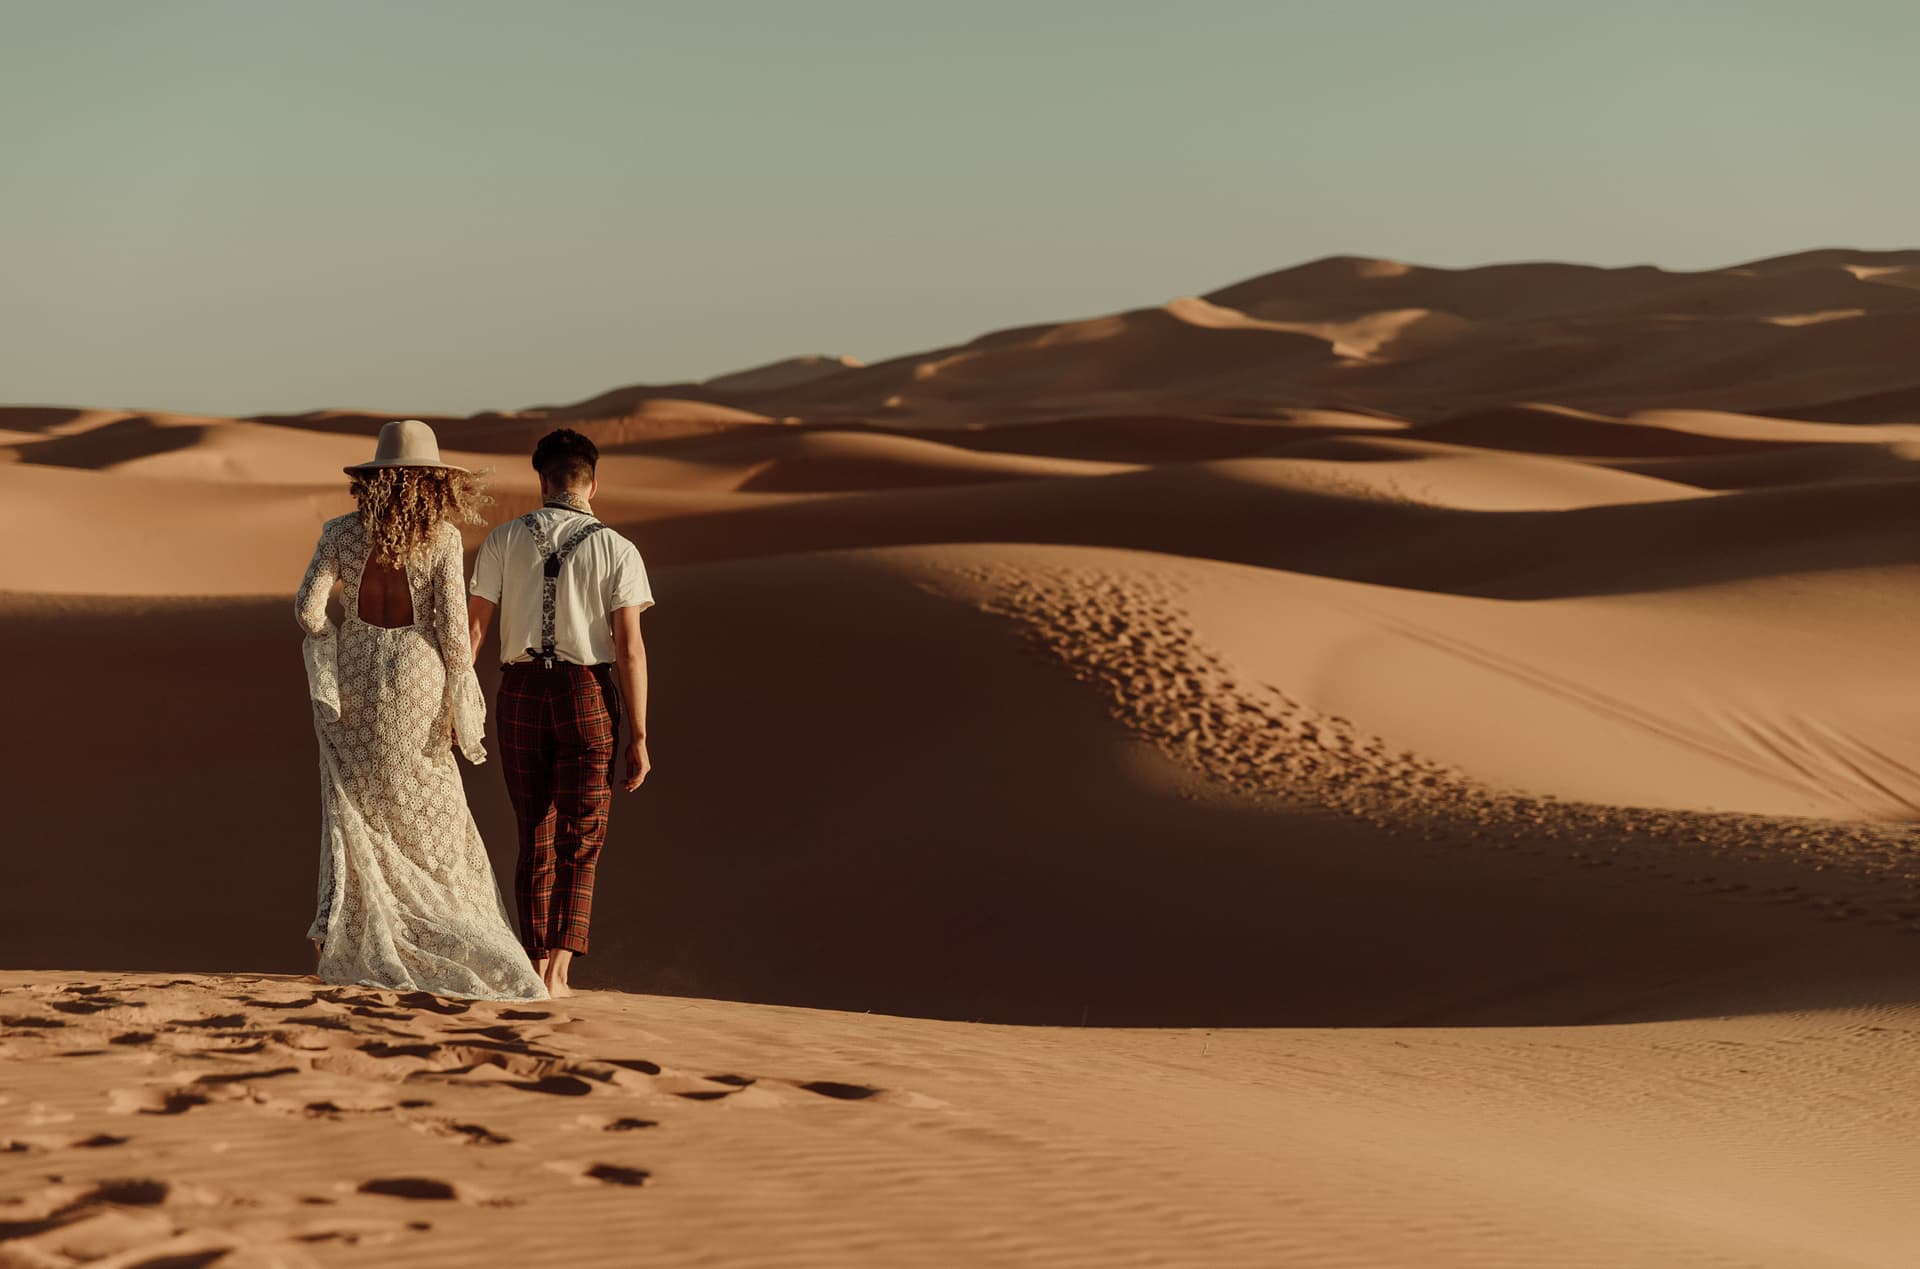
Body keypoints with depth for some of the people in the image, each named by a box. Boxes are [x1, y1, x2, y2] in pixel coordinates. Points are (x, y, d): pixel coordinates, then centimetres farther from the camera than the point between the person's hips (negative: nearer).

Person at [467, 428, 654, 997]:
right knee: (580, 842, 4)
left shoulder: (504, 540, 1)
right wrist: (638, 736, -6)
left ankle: (537, 966, 16)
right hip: (589, 692, -2)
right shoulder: (617, 550, -4)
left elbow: (473, 628, -2)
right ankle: (558, 971, -8)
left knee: (535, 838, 14)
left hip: (521, 693, 2)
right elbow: (629, 647, -8)